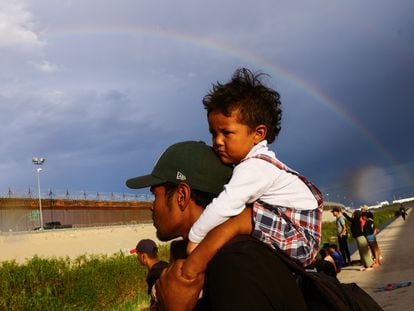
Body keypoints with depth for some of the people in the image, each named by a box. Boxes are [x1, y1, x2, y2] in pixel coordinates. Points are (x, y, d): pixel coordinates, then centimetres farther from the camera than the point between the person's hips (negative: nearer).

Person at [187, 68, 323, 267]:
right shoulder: (260, 162, 11)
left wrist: (194, 238, -22)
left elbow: (225, 206, -31)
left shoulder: (254, 167, -20)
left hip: (299, 240, -11)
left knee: (236, 216, -22)